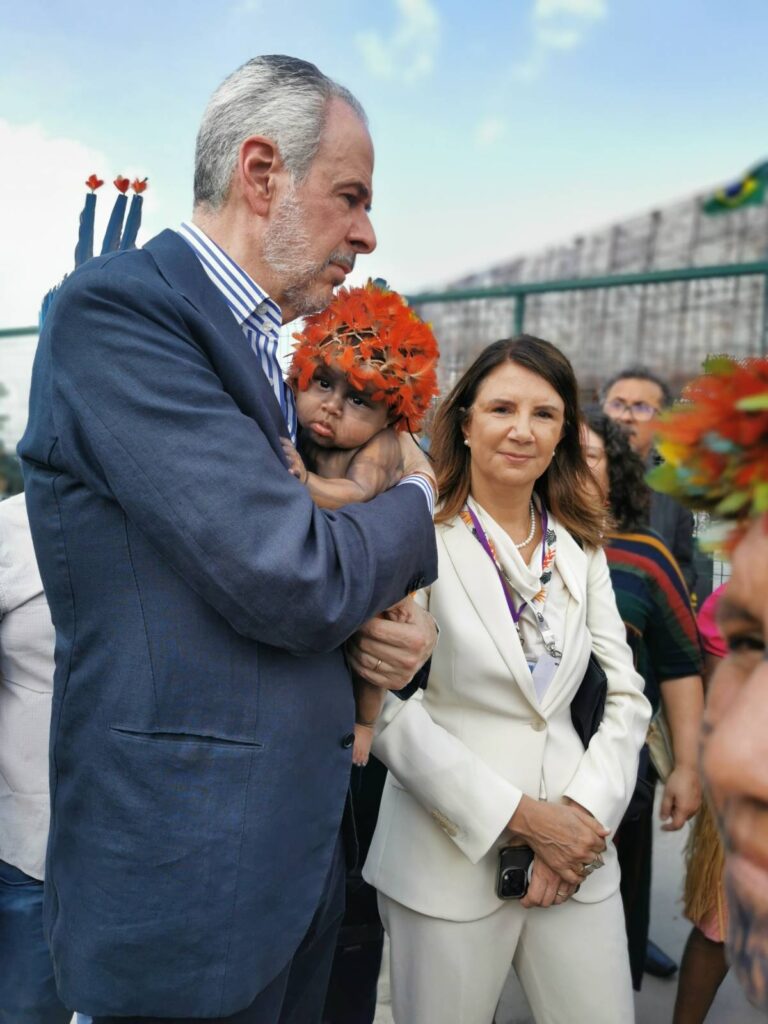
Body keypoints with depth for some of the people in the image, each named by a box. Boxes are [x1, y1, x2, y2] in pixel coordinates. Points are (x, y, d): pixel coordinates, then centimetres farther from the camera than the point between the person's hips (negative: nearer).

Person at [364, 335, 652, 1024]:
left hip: (578, 849, 5)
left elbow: (626, 697, 7)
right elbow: (390, 711, -15)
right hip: (451, 856, -4)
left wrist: (585, 812, -7)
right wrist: (520, 816, -15)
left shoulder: (581, 549, 8)